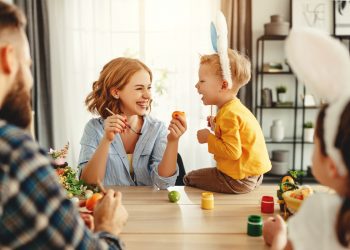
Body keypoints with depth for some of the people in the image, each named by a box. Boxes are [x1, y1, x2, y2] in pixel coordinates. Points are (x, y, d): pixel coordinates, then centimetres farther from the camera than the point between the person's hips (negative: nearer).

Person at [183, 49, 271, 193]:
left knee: (189, 179, 5)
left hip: (238, 181, -10)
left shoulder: (229, 114, -23)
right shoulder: (235, 107, 9)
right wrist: (217, 126, 10)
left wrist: (208, 138, -17)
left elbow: (233, 152, -28)